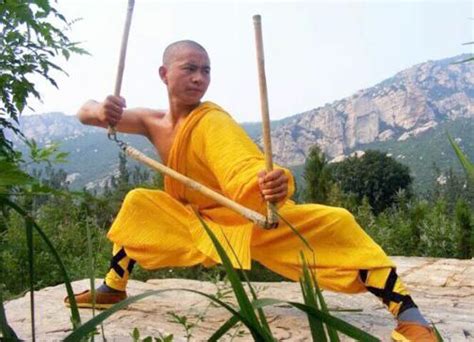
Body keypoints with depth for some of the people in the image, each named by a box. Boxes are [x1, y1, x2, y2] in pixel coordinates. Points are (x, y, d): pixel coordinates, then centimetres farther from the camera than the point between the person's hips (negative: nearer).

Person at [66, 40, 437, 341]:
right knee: (138, 204, 8)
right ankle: (113, 287, 26)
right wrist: (101, 111, -26)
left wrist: (274, 185, -64)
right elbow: (85, 112, -1)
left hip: (256, 221, -6)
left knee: (335, 224, -32)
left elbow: (250, 177, -40)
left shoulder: (211, 122, -24)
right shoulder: (154, 123, -4)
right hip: (199, 223, 7)